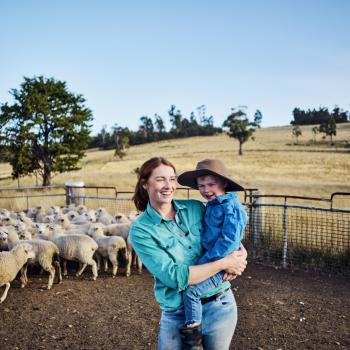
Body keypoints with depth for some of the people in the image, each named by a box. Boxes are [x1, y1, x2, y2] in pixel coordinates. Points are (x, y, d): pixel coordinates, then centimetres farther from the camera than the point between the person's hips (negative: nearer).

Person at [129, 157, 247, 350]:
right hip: (177, 316, -3)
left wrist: (238, 258, -10)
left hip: (221, 305, 4)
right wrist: (223, 263, -20)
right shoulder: (140, 230, -12)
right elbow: (174, 277, -20)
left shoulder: (196, 208, -2)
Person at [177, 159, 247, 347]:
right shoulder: (211, 205, 9)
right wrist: (202, 260, 16)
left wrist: (205, 261, -23)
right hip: (209, 258, 10)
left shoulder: (231, 207, -19)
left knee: (191, 291, -18)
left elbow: (229, 240, -25)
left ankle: (192, 328, 0)